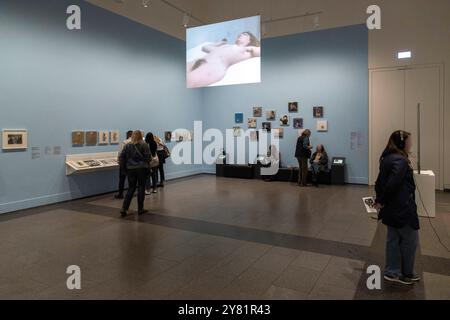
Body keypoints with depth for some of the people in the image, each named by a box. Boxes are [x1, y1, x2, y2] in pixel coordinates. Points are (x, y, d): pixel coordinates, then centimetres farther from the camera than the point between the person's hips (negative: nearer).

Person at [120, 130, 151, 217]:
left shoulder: (127, 146, 3)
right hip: (142, 169, -3)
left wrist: (125, 166, 10)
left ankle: (124, 208, 4)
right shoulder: (144, 145, -5)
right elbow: (148, 157, -9)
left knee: (131, 189, 12)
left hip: (130, 169, 3)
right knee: (141, 188, 7)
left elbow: (122, 157, 2)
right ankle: (140, 209, 12)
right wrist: (145, 164, 7)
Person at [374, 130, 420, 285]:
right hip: (402, 208, -9)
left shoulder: (388, 158, 10)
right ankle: (406, 274, 22)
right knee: (410, 240, 8)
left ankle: (392, 272, 24)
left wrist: (380, 199, 6)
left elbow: (380, 182, 11)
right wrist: (381, 201, -14)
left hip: (392, 208, 9)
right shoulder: (400, 160, -20)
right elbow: (392, 184, -26)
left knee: (393, 239, 15)